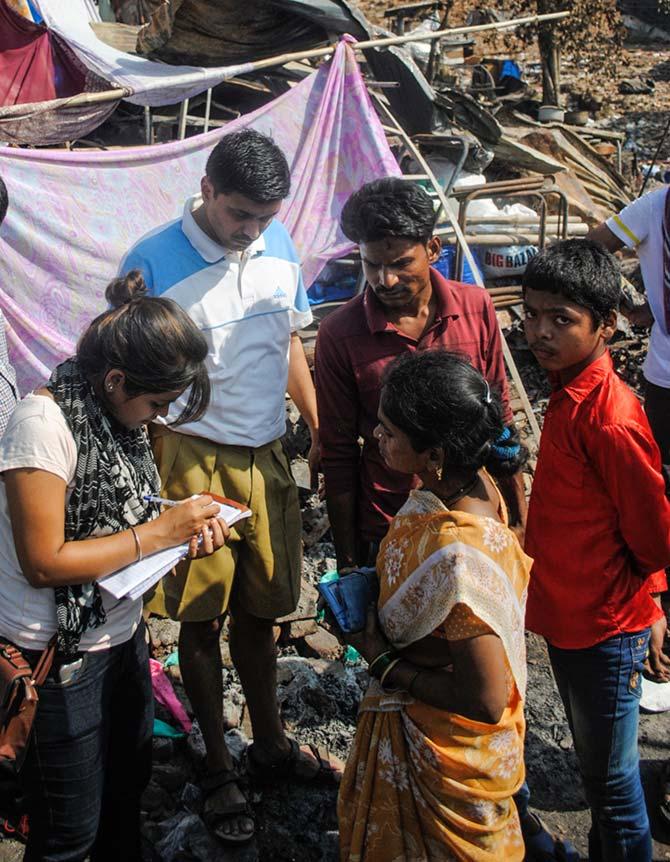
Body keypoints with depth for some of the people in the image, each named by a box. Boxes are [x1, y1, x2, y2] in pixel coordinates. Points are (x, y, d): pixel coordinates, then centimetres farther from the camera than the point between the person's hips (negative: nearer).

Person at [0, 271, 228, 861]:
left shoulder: (118, 415, 1)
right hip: (57, 657, -8)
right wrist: (161, 531, -22)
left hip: (122, 634, 8)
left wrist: (189, 530, -6)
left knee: (127, 790, 24)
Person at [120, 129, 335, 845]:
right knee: (201, 619, 9)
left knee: (259, 609, 18)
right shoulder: (153, 263, -14)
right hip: (194, 463, -4)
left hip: (266, 456, 4)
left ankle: (270, 744, 39)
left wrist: (321, 431, 13)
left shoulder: (278, 244, 2)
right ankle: (218, 769, 29)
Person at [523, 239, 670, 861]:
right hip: (566, 618, 9)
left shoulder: (610, 419, -27)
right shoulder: (567, 390, 1)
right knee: (593, 762, 25)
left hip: (603, 631, -9)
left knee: (609, 779, 10)